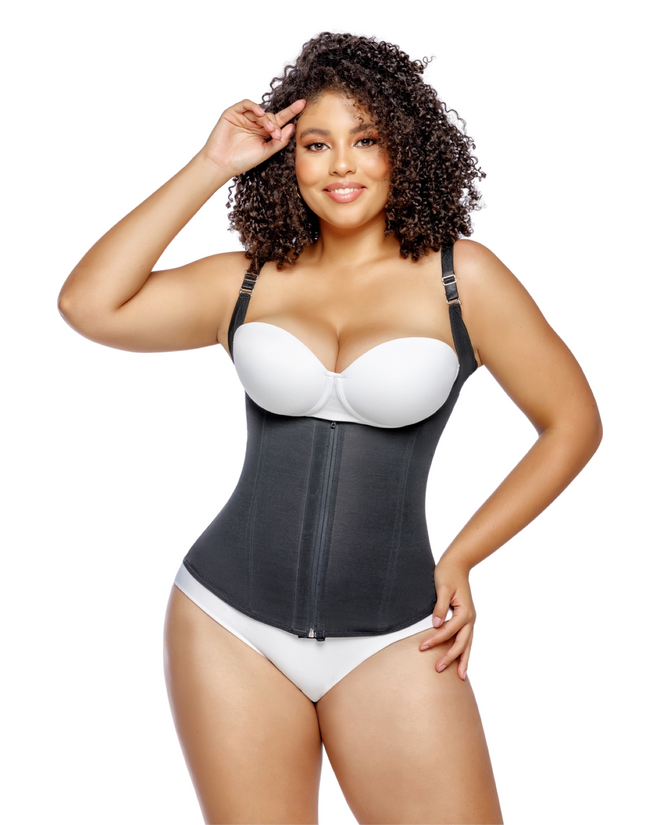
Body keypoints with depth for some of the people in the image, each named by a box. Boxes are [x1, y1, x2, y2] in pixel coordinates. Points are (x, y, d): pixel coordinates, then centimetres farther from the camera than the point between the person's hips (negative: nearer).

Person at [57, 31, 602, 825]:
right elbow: (88, 305, -9)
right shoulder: (247, 283, 4)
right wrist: (210, 166, -5)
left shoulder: (459, 276, -2)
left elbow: (573, 423, 4)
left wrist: (462, 558, 0)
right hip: (231, 625, 2)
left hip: (391, 637, -1)